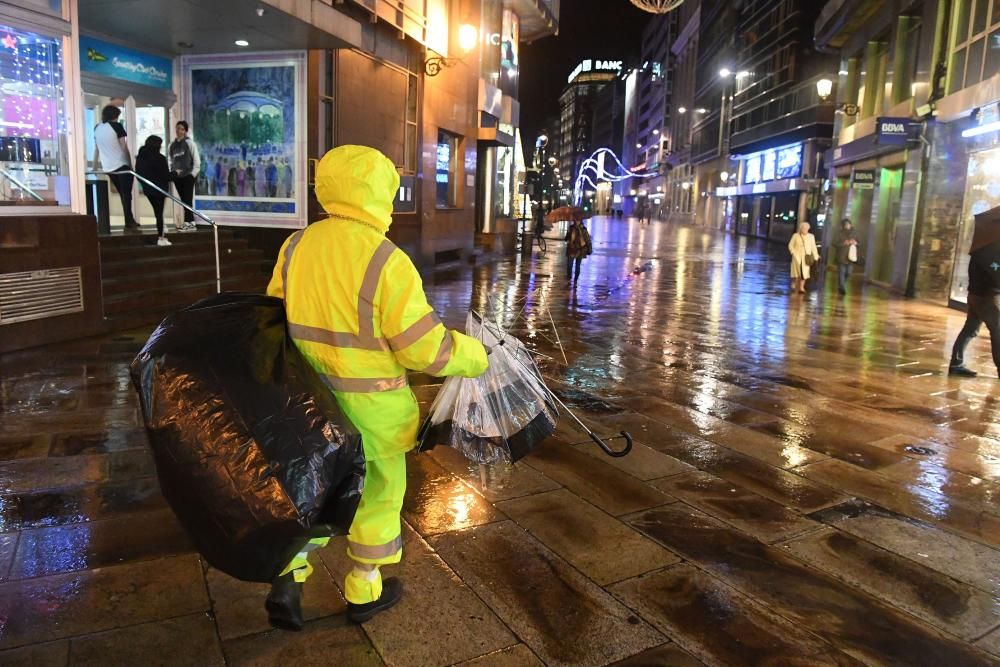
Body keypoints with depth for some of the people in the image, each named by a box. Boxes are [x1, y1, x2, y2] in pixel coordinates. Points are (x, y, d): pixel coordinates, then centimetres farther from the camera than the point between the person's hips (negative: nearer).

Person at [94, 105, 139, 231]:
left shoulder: (97, 128, 10)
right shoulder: (116, 126, -7)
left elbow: (97, 149, 14)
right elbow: (124, 147, -9)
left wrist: (95, 166, 19)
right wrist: (130, 163, -3)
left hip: (108, 167, 6)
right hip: (122, 165, -6)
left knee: (123, 195, 14)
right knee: (126, 195, -4)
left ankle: (130, 221, 18)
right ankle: (129, 224, -7)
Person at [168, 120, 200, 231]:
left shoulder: (190, 143, -2)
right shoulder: (172, 145, 11)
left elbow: (197, 160, -5)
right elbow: (171, 161, 15)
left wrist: (193, 174, -10)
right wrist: (173, 171, 1)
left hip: (188, 175, -5)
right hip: (177, 176, 5)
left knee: (187, 200, -8)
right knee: (183, 200, 6)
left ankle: (189, 223, -5)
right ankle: (190, 223, 11)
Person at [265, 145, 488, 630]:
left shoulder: (297, 246, -3)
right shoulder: (386, 261, -23)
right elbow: (426, 348, -20)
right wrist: (474, 356, -2)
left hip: (313, 397, 6)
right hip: (370, 405, -5)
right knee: (379, 492, 16)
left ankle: (287, 582, 13)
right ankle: (364, 593, 31)